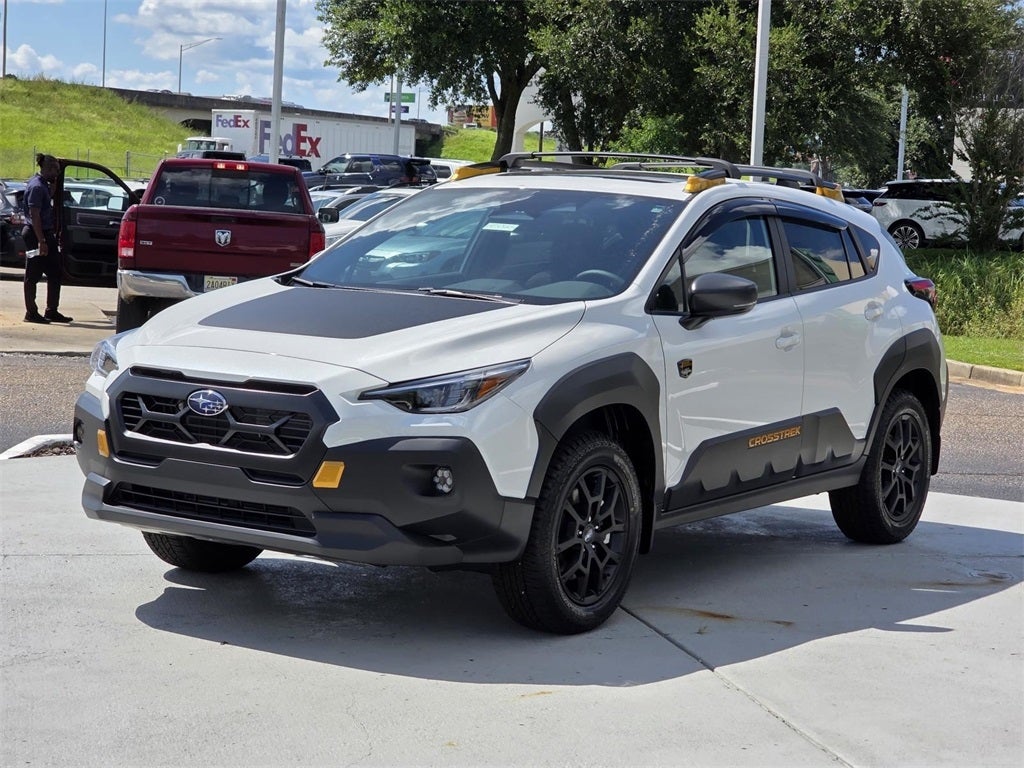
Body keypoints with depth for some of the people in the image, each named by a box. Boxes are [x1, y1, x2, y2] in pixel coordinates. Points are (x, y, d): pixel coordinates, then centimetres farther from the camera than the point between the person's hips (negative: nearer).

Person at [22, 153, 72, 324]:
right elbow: (34, 216, -21)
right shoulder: (36, 186, -16)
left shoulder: (42, 184, 13)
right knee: (33, 276, -2)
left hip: (46, 234, 10)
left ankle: (52, 311, 15)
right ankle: (31, 313, 5)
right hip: (36, 235, -10)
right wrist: (41, 241, -24)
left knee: (55, 274, 10)